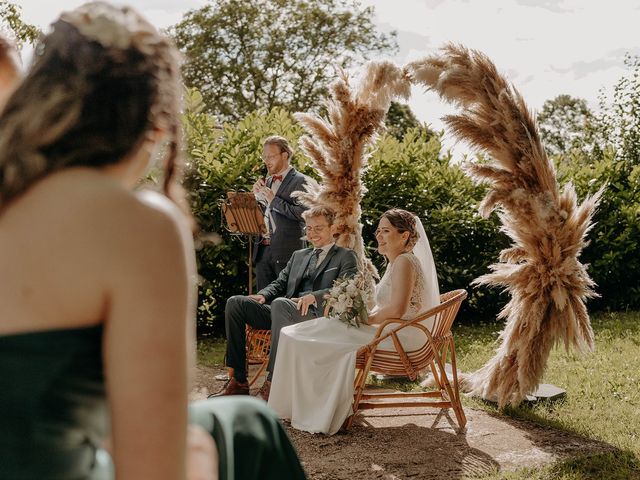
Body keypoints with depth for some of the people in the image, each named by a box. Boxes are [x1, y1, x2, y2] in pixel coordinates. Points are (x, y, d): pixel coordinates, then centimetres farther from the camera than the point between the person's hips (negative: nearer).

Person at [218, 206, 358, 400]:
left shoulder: (346, 257, 11)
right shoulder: (298, 255, 30)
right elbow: (280, 282, 23)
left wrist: (314, 296, -23)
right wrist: (263, 295, 0)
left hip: (317, 315, -7)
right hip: (285, 312, 7)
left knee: (280, 303, -37)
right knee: (235, 303, -12)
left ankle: (272, 382, -33)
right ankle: (238, 380, -13)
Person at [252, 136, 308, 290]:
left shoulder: (299, 181, -5)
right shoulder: (267, 181, 18)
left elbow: (302, 214, -19)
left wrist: (274, 200, -15)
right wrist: (257, 195, 4)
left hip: (286, 252, -7)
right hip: (262, 250, 7)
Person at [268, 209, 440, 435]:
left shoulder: (404, 262, -17)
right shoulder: (396, 261, 15)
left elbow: (397, 310, -26)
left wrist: (366, 320, -12)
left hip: (402, 337, -10)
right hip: (393, 332, 10)